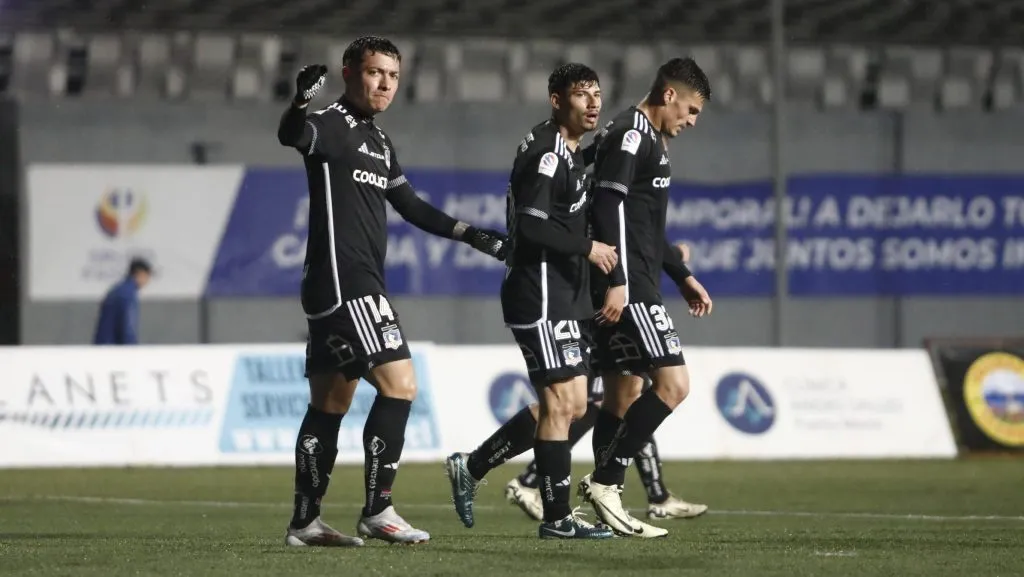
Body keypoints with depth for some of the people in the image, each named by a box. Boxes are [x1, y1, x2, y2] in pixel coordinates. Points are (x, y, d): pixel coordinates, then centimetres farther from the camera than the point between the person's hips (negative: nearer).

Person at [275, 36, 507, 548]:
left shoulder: (378, 141, 19)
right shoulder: (333, 126, -9)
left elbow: (411, 207, 29)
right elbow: (292, 136, -32)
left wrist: (473, 236, 27)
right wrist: (301, 101, -54)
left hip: (357, 288, 10)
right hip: (341, 281, -10)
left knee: (330, 404, 11)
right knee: (398, 385, -14)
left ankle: (304, 522, 16)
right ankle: (377, 511, -10)